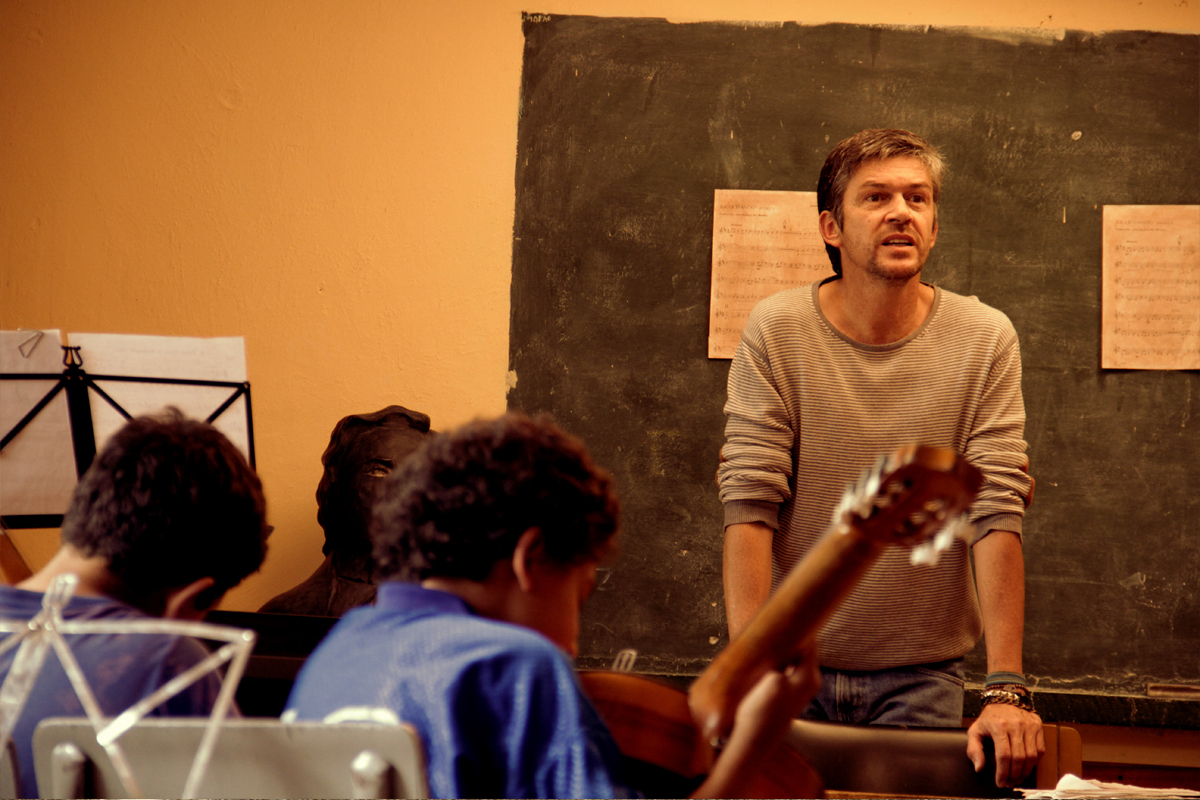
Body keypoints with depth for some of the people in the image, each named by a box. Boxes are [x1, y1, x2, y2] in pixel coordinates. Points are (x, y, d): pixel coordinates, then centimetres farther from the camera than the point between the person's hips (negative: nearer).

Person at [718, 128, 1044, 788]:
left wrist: (1006, 689, -21)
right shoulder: (775, 332, -6)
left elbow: (997, 517, -12)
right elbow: (748, 506, -12)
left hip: (921, 677, 0)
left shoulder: (985, 341, -5)